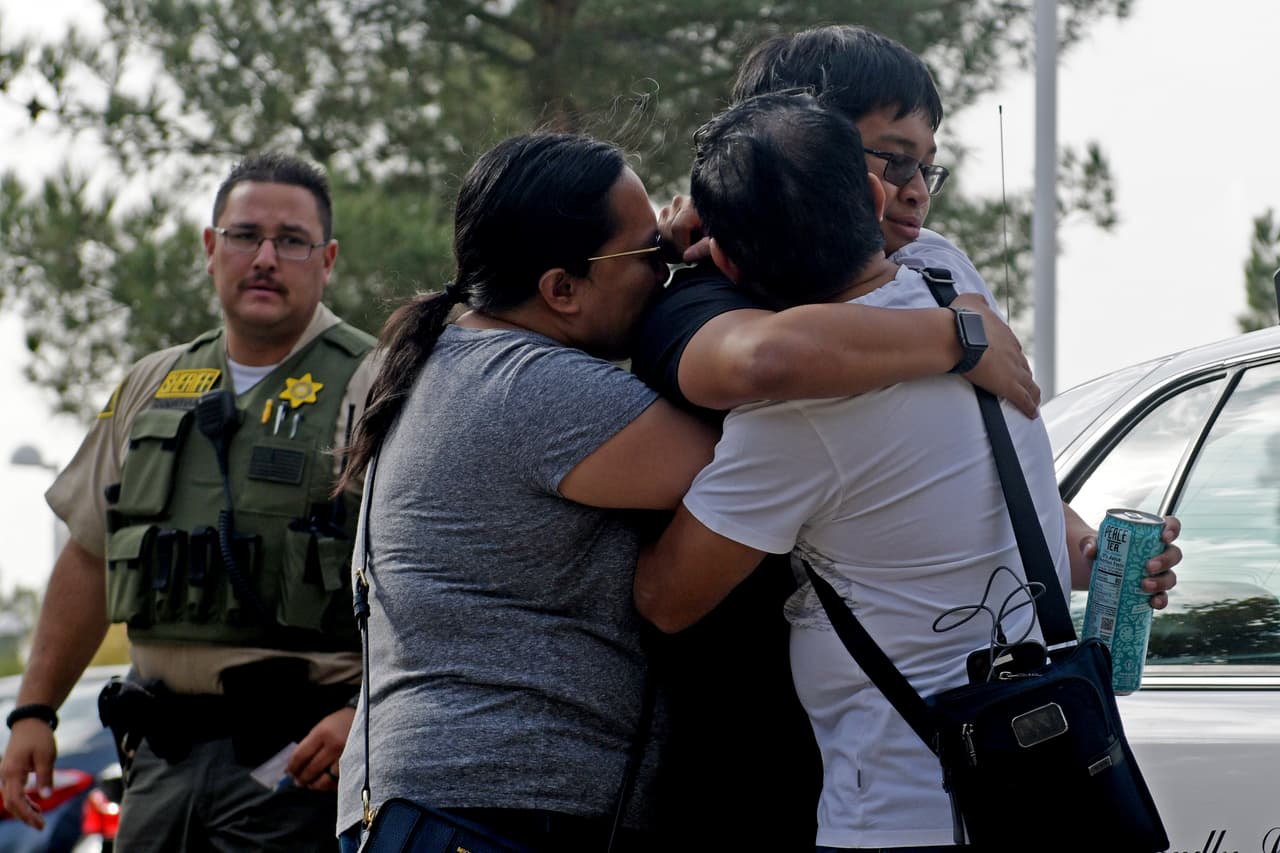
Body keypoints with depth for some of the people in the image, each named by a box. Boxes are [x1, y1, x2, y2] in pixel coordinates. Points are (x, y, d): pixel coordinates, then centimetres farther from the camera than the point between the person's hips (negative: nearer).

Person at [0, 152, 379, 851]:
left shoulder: (376, 393, -4)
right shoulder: (149, 389, 16)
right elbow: (88, 557, 21)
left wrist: (366, 713, -22)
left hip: (294, 764, -6)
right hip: (163, 761, 6)